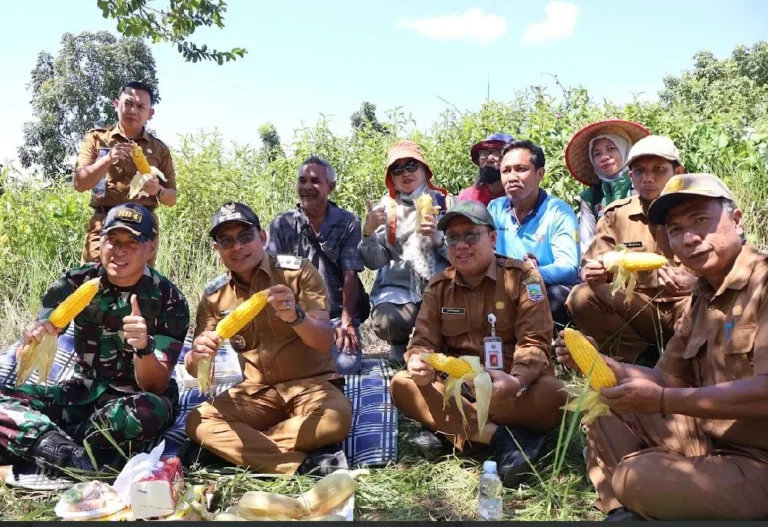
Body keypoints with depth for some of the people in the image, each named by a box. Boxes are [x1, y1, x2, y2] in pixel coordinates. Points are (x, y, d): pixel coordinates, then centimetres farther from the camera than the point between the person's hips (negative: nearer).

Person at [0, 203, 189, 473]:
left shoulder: (169, 300, -14)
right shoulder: (76, 282, -6)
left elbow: (154, 387, -17)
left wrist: (143, 347, -37)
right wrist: (32, 339, -33)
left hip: (133, 399, -3)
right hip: (83, 392, 3)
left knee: (150, 411, -37)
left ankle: (45, 442, -14)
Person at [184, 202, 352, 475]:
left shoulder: (298, 271, -9)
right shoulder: (214, 295, 1)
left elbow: (325, 341, -19)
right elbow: (196, 370, -1)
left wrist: (295, 317, -41)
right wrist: (197, 355, -27)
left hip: (311, 383, -3)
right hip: (256, 391, 3)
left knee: (335, 418, -34)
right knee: (197, 423, -22)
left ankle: (227, 448, -20)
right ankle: (305, 464, -27)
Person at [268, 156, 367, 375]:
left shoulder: (348, 223, 0)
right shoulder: (281, 225, 4)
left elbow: (350, 276, -5)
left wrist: (346, 324, -15)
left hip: (338, 314, -1)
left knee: (345, 364, -24)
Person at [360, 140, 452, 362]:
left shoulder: (445, 203, 8)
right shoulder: (384, 208, 9)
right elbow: (374, 262, 4)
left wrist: (439, 240, -17)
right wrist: (368, 232, -14)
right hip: (398, 288, 1)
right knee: (386, 323, -31)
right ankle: (400, 348, 8)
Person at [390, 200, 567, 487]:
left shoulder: (522, 276, -6)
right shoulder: (438, 287, 4)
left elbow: (534, 342, -15)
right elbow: (424, 341, -1)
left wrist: (517, 381, -36)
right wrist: (418, 363, -28)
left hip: (511, 389, -2)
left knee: (552, 395, -35)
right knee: (401, 385, -22)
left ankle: (446, 428, -27)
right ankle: (501, 437, -32)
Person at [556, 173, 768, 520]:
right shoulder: (702, 299, 11)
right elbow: (667, 380, 13)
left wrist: (663, 400, -27)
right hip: (711, 440, 9)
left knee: (636, 477, -27)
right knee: (605, 408, 7)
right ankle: (622, 510, 7)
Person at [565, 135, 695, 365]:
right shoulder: (616, 214, 3)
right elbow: (591, 266, 0)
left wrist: (690, 283, -34)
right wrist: (592, 274, -26)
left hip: (686, 305, -2)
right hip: (637, 308, 2)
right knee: (581, 297, -23)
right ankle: (646, 359, -9)